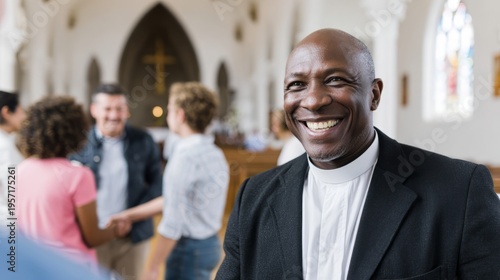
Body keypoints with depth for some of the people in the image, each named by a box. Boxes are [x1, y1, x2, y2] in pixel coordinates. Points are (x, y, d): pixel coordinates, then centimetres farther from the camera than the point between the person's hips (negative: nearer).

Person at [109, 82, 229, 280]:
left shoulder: (185, 157, -21)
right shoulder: (214, 153, 7)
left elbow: (173, 223, -22)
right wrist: (130, 215, 16)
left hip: (189, 247, -9)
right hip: (209, 243, 9)